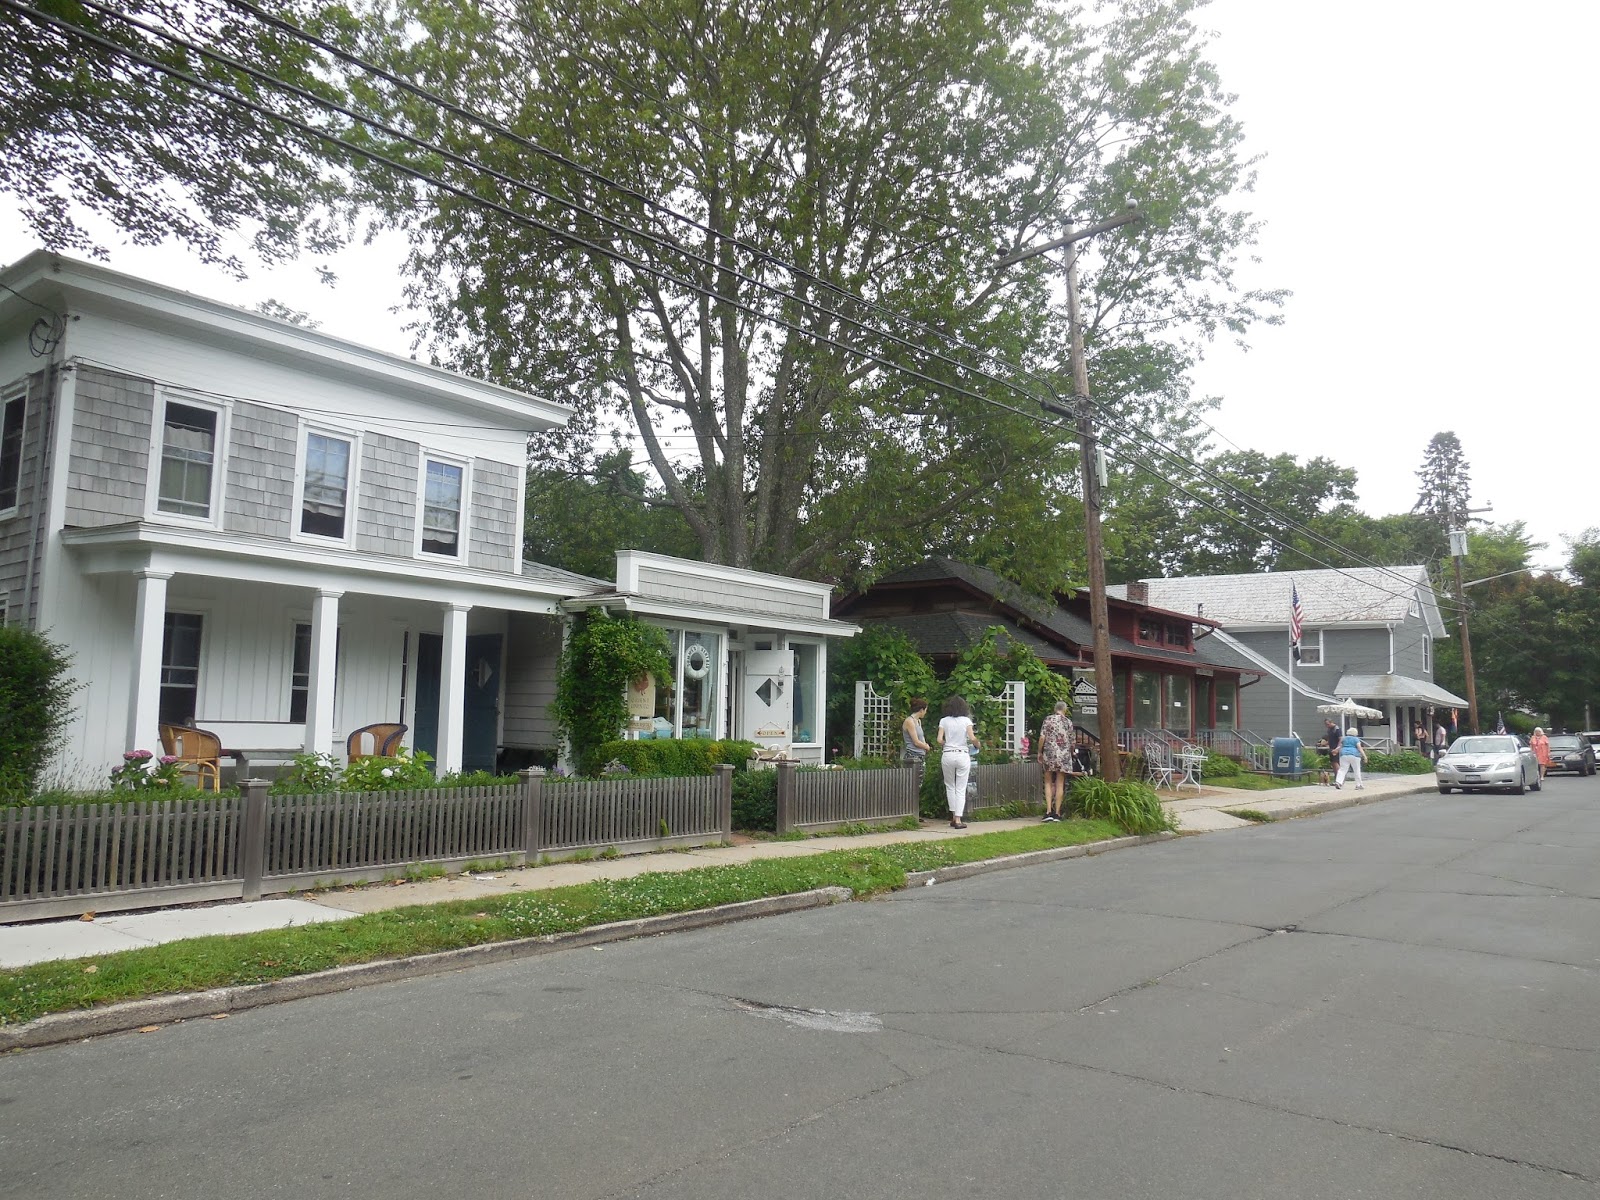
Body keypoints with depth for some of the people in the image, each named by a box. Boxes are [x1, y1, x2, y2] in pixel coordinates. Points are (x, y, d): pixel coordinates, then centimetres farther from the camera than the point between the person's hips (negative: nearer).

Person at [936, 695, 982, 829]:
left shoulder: (944, 721, 2)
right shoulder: (966, 720, -1)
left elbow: (939, 740, -5)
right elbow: (972, 738, -11)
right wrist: (979, 746, 8)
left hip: (947, 756, 1)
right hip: (962, 755, -1)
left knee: (950, 787, 16)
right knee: (961, 789, 3)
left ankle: (953, 817, 15)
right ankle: (958, 820, -3)